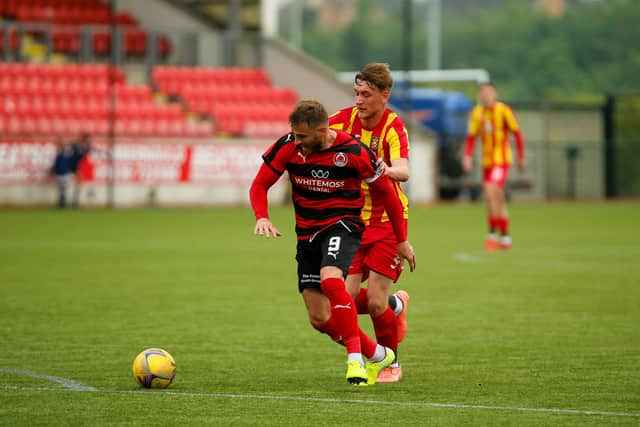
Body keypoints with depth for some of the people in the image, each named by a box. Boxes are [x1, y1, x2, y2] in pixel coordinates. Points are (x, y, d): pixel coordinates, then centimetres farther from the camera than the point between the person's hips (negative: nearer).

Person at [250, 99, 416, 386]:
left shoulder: (353, 152, -17)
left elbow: (386, 192, -4)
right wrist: (262, 218, -21)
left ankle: (355, 357, -26)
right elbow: (259, 185, 1)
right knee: (319, 319, 2)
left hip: (343, 225, -5)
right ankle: (377, 355, 22)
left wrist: (402, 241, 2)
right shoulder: (288, 147, -10)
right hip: (306, 232, 5)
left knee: (330, 279, -35)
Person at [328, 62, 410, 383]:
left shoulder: (394, 127, -17)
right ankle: (396, 305, 28)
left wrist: (386, 171, -55)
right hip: (354, 219, 4)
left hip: (388, 220, -4)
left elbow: (403, 171, -34)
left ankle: (391, 363, 18)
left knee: (375, 302, -9)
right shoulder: (345, 119, -2)